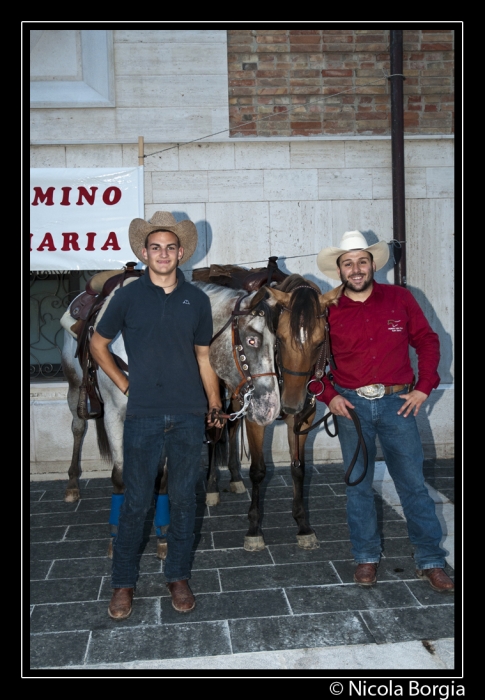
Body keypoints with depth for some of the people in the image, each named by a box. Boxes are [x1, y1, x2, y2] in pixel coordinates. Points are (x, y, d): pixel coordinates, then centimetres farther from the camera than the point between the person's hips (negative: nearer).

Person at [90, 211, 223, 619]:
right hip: (143, 417, -1)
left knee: (183, 499, 10)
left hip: (189, 417, 2)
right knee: (136, 503, 4)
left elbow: (204, 357, 12)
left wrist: (215, 406, 7)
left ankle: (178, 577, 26)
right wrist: (124, 384, 3)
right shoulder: (128, 297, 2)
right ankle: (124, 582, 21)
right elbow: (98, 344, 13)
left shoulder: (196, 299, 7)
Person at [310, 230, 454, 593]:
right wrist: (328, 395, -5)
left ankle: (431, 561, 18)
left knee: (413, 483, 4)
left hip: (397, 402, 0)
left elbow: (427, 341, 6)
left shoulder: (400, 298, 0)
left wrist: (423, 387, -2)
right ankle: (367, 557, 25)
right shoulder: (328, 311, -1)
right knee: (358, 485, 9)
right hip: (351, 404, 1)